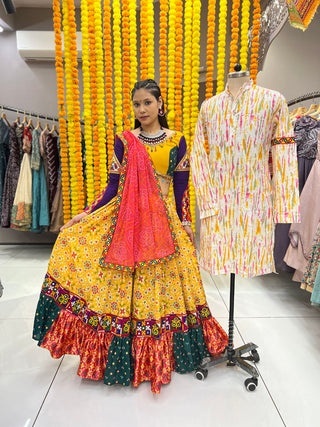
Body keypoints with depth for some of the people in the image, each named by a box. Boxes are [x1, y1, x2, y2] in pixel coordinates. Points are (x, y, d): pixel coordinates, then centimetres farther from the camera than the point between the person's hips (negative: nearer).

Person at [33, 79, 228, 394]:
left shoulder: (177, 141, 4)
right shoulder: (124, 140, 6)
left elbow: (181, 187, 4)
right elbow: (114, 185, 3)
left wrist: (185, 222, 0)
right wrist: (88, 213, -4)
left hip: (164, 222, -1)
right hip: (125, 220, 2)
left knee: (162, 283, 2)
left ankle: (160, 353, 29)